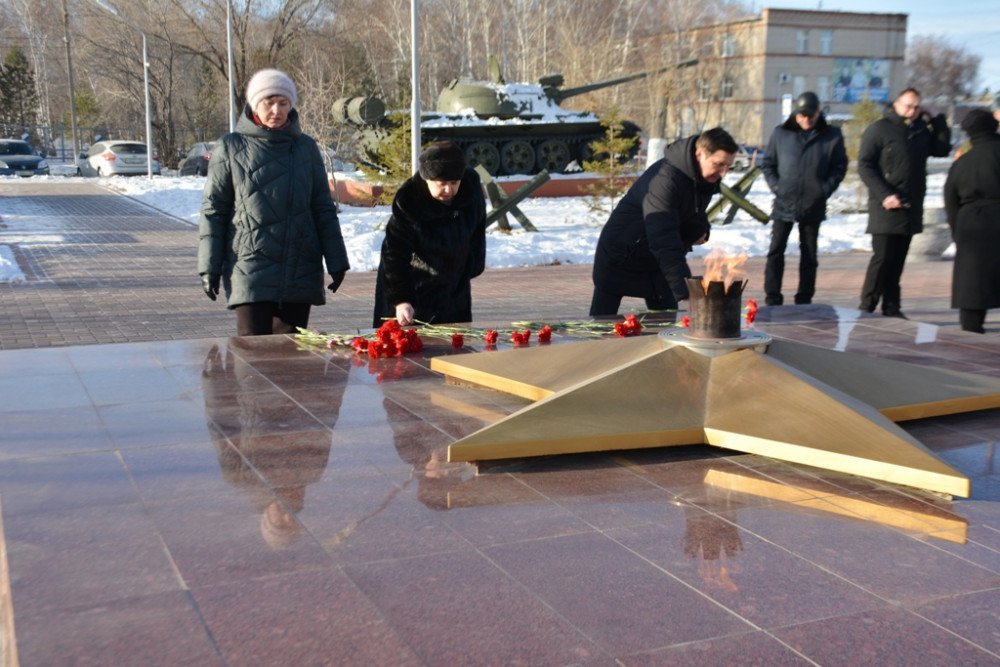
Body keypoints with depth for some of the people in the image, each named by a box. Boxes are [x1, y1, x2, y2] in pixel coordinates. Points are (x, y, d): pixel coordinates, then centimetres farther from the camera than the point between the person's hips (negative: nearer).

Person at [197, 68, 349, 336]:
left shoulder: (306, 147, 9)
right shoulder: (230, 148, 3)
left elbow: (323, 209, 11)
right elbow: (213, 211, 4)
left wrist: (336, 261, 6)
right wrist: (209, 267, -1)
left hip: (300, 272, 3)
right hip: (250, 271, -2)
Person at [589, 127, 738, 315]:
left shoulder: (707, 178, -7)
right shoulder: (664, 179, -34)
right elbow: (664, 242, -41)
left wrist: (700, 229, -12)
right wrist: (686, 293, -47)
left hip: (656, 262, 7)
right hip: (620, 256, -7)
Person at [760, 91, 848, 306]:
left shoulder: (832, 136, 0)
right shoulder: (781, 133, 1)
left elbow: (839, 167, 5)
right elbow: (767, 164, 8)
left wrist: (825, 189, -8)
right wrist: (776, 186, -5)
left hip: (813, 206, 0)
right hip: (784, 204, 0)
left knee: (809, 254, 8)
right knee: (776, 251, -4)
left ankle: (804, 300, 16)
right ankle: (772, 299, 0)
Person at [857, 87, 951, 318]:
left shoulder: (921, 130, 15)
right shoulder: (879, 129, -4)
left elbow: (942, 149, 14)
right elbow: (864, 165, -9)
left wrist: (937, 121, 7)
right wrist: (884, 195, -18)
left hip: (911, 207, 6)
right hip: (886, 205, -6)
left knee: (897, 260, 8)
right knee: (883, 257, -9)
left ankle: (891, 307, 13)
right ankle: (866, 306, -2)